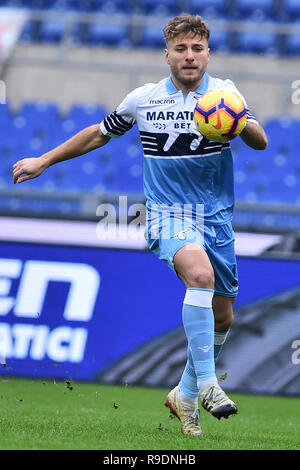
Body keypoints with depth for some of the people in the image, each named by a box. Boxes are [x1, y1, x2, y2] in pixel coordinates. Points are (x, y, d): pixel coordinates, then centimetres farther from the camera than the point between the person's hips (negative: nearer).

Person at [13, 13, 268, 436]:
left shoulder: (224, 93, 0)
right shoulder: (143, 99, 1)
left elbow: (261, 142, -12)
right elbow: (101, 133, 17)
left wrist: (241, 123, -35)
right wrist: (43, 161, 21)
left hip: (217, 216, 3)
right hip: (168, 211, -3)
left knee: (222, 318, 8)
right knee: (201, 273, -33)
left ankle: (186, 395, 30)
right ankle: (207, 381, -32)